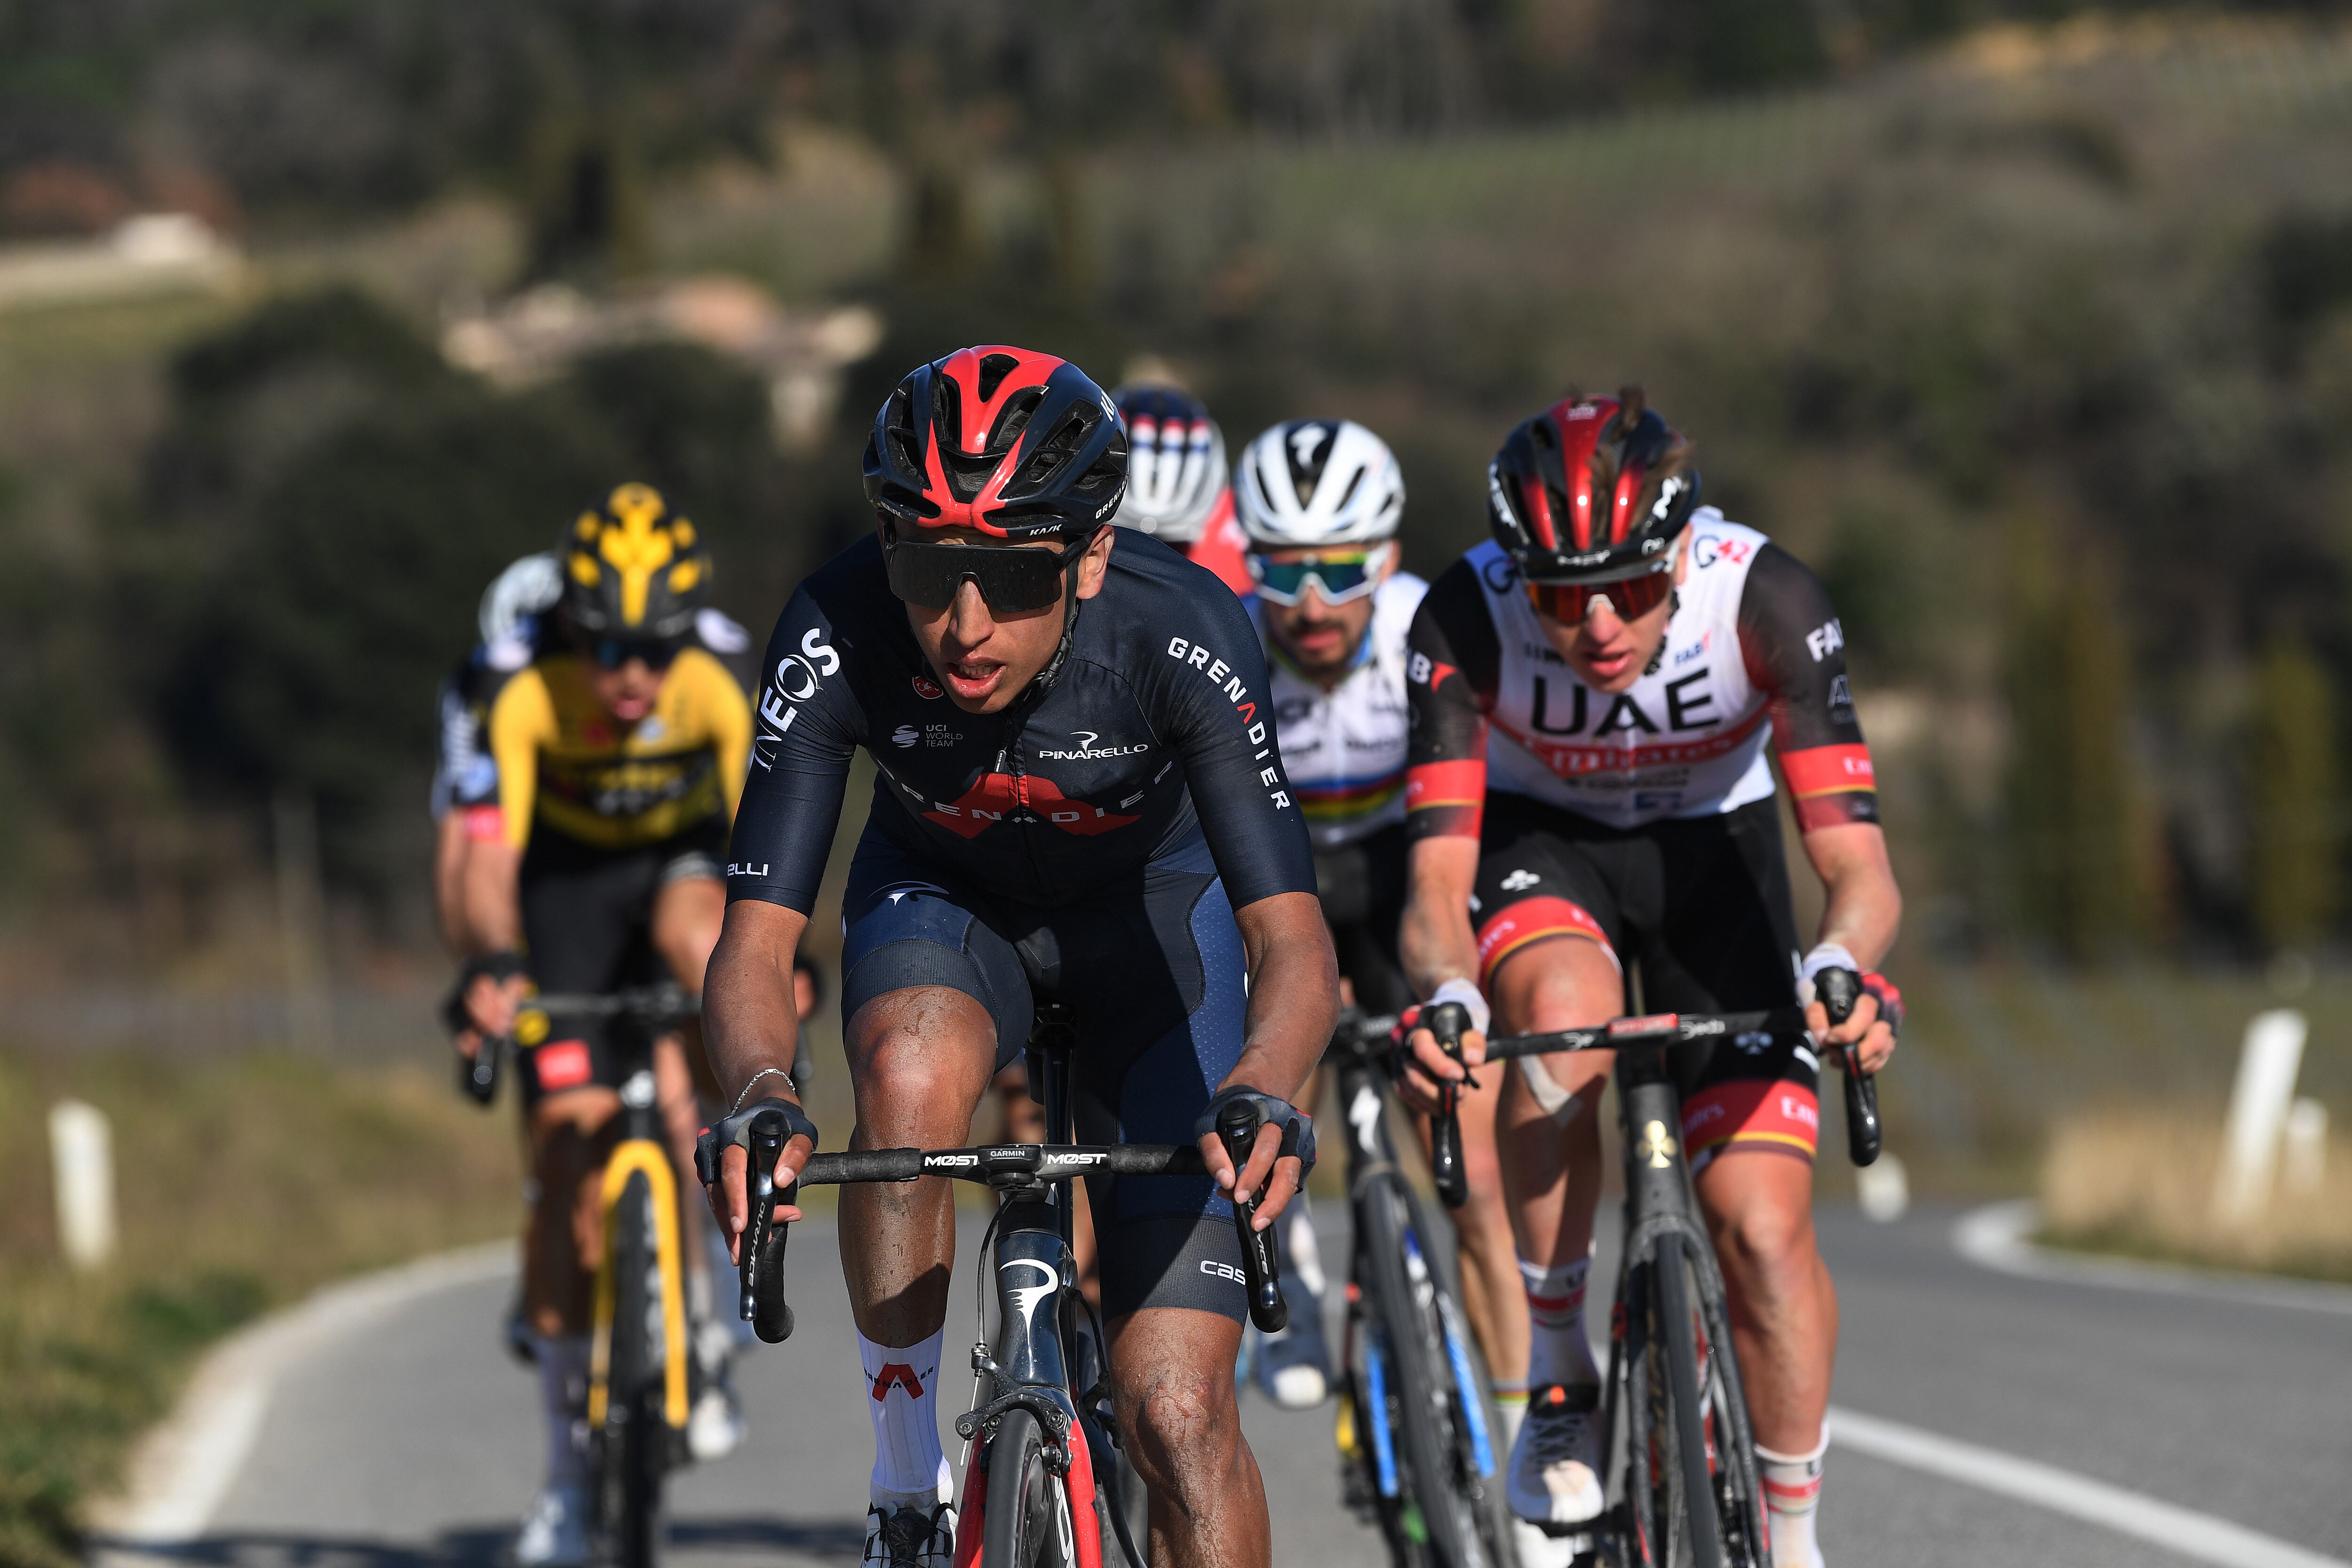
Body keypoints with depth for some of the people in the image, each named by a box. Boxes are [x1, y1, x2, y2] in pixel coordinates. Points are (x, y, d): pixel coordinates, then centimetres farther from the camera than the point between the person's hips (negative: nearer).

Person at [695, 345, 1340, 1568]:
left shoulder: (1183, 638, -35)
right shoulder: (837, 638, -31)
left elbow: (1293, 941, -40)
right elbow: (756, 940, -31)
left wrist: (1261, 1093, -61)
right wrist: (760, 1095, -53)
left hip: (1151, 908, -1)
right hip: (943, 896, 1)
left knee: (1176, 1413, -11)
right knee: (912, 1076, -36)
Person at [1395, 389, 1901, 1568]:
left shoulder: (1764, 598, -31)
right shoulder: (1466, 618, -30)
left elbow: (1858, 861, -34)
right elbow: (1437, 877, -32)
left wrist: (1838, 967, -56)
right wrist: (1449, 996, -54)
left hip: (1711, 850, 0)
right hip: (1540, 843, 0)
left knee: (1764, 1222, -14)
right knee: (1565, 1012, -36)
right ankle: (1557, 1383, -19)